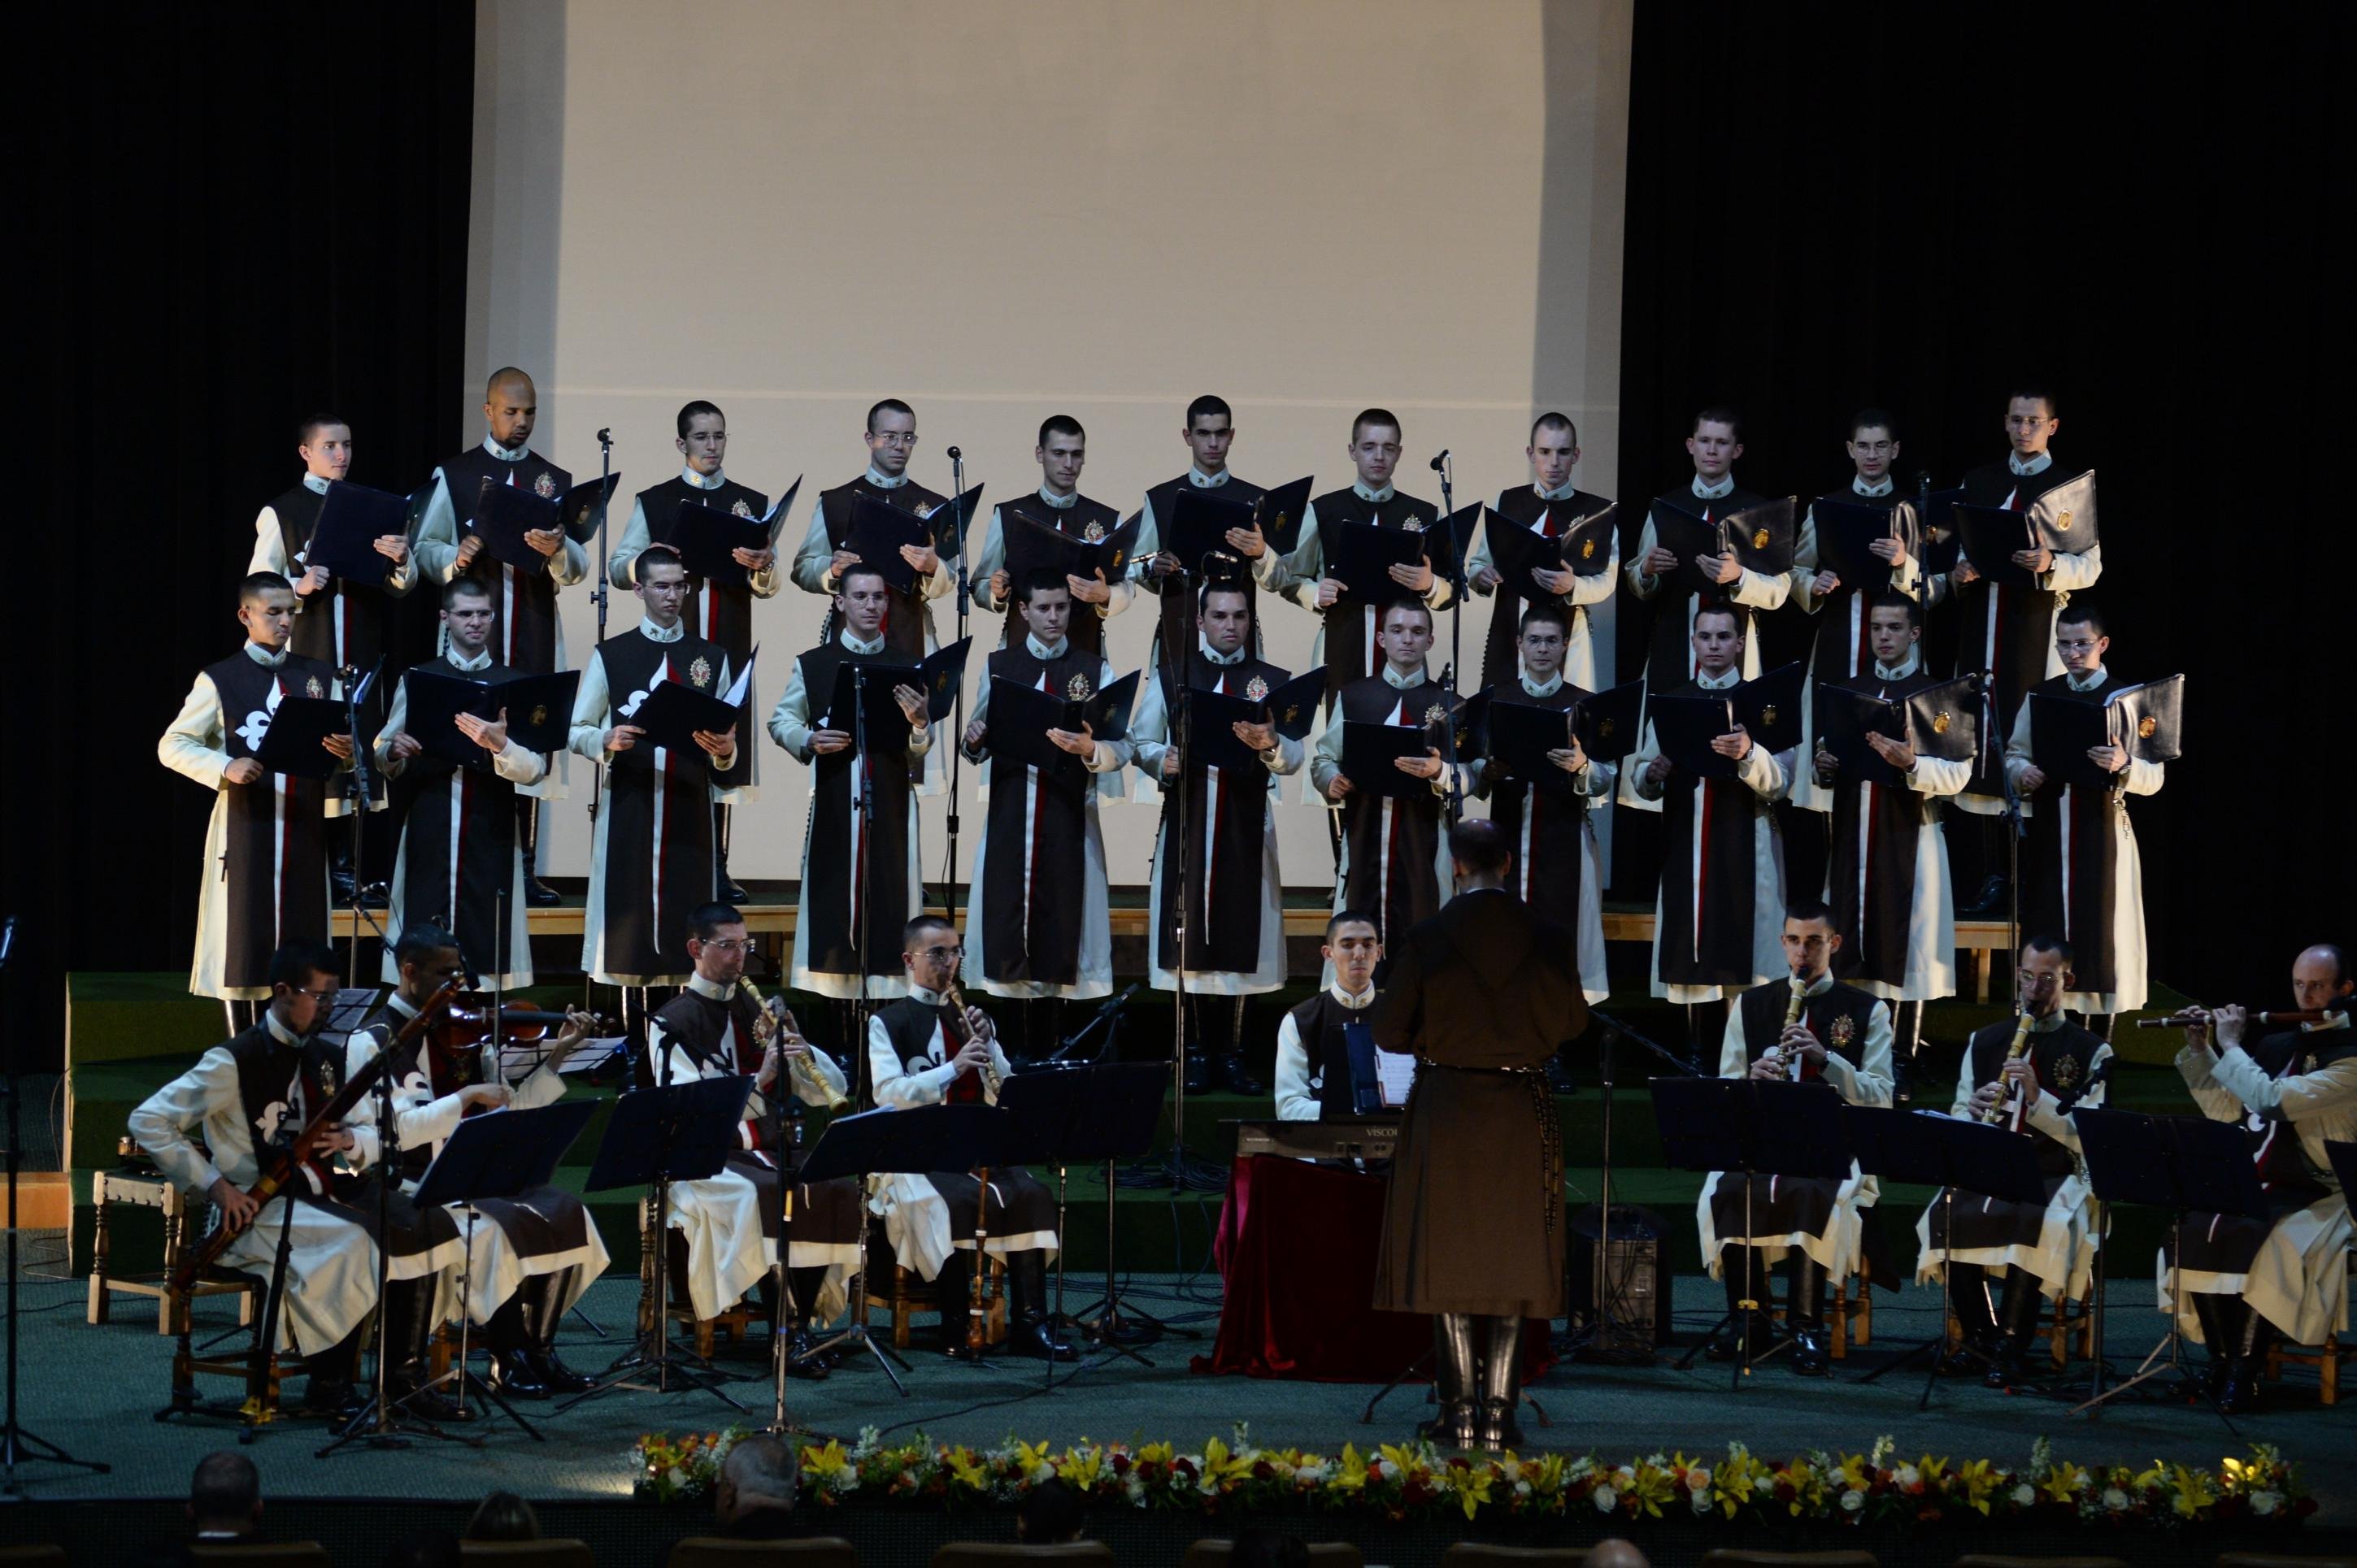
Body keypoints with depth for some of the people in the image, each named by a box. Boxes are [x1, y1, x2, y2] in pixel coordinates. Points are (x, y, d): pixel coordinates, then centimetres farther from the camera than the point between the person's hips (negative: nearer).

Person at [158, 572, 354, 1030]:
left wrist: (347, 753, -11)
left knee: (302, 939, 3)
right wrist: (224, 767, -15)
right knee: (245, 941, -3)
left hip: (305, 827, 3)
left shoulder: (320, 678, 13)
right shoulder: (220, 679, 3)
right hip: (245, 825, -3)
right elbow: (172, 746, 2)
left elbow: (342, 747, 14)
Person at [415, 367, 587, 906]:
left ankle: (524, 867, 2)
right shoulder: (454, 475, 9)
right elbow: (425, 548, 4)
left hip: (534, 633, 2)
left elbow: (579, 568, 5)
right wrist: (457, 558, -17)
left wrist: (557, 552, -17)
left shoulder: (556, 481, 13)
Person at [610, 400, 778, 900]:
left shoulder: (753, 504, 13)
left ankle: (717, 868, 4)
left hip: (730, 647, 1)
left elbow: (768, 587, 8)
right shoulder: (653, 502, 10)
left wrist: (761, 567, -15)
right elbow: (618, 568, 4)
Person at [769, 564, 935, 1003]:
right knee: (833, 887, -2)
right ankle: (831, 984, 3)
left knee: (888, 890, -2)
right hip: (833, 797, -1)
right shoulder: (813, 665, 4)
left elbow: (921, 753, 7)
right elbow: (780, 721, 10)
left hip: (890, 800, 1)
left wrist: (920, 721, -15)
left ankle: (887, 985, 0)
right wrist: (809, 740, -9)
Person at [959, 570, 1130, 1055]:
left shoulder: (1095, 669, 3)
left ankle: (1051, 1047, 6)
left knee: (1060, 929, -2)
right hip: (1009, 816, 1)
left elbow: (1120, 750, -5)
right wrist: (973, 742, -14)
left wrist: (1089, 750, -26)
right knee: (1009, 924, -2)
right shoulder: (998, 665, 9)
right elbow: (978, 746, 9)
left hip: (1069, 816, -1)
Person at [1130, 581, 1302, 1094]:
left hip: (1247, 825, 0)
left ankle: (1232, 1053, 8)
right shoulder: (1171, 676, 9)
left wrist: (1269, 744, -27)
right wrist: (1163, 762, -17)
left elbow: (1292, 759, -4)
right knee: (1189, 936, -1)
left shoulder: (1274, 682, 7)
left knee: (1240, 936, 0)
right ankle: (1196, 1051, 7)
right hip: (1186, 819, 0)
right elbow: (1140, 742, 5)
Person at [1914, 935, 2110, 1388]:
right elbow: (1958, 1116, 15)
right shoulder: (1984, 1041, 17)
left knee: (2034, 1221, -38)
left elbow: (2088, 1137, -3)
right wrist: (1973, 1110, -10)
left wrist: (2037, 1097, -16)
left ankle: (2011, 1343, -27)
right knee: (1946, 1216, -29)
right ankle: (1979, 1337, -14)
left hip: (2055, 1175, -3)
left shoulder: (2091, 1052, 6)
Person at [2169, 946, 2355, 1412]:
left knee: (2252, 1239, -34)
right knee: (2195, 1229, -22)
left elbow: (2273, 1100, -19)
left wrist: (2231, 1046, -7)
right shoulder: (2276, 1045, 17)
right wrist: (2198, 1051, 13)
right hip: (2255, 1186, 6)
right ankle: (2220, 1359, -12)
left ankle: (2246, 1372, -25)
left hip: (2317, 1197, -6)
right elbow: (2224, 1108, 24)